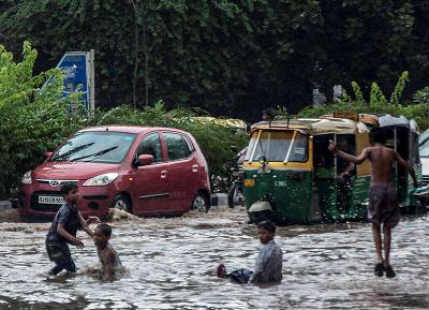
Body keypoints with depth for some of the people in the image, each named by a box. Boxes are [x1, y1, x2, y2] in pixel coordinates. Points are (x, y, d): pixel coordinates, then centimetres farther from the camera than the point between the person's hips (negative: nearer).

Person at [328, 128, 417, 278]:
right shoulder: (392, 152, 9)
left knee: (376, 226, 12)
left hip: (376, 190, -2)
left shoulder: (369, 150, 0)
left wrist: (337, 151, -19)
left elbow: (358, 160, -20)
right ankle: (387, 263, 4)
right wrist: (414, 180, 30)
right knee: (387, 228, 12)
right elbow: (408, 167, 10)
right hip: (390, 190, 2)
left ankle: (380, 259, -7)